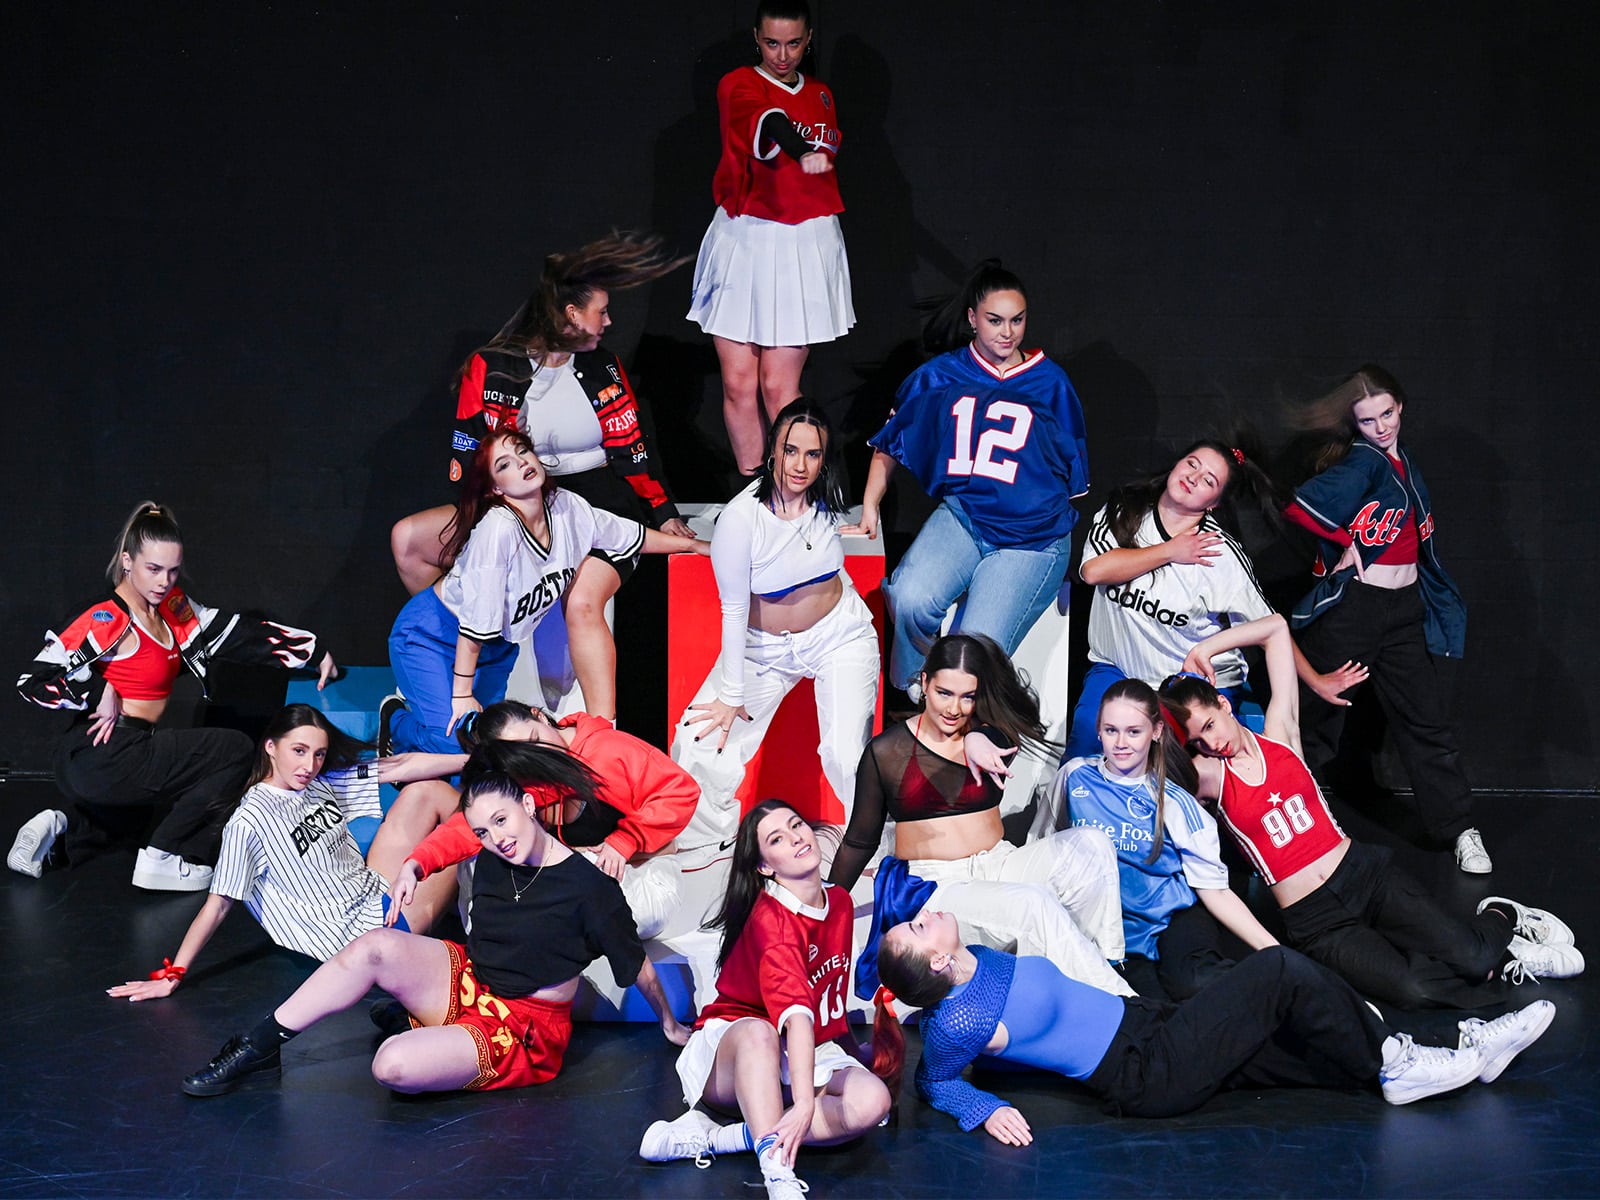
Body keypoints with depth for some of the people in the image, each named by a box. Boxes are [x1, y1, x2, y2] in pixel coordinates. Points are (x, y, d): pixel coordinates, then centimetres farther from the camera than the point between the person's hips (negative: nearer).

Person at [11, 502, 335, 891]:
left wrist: (316, 651, 9)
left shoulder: (174, 610, 5)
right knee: (235, 751, -5)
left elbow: (237, 632, 9)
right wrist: (99, 694, -20)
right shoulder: (106, 621, -17)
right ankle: (165, 859, -4)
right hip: (98, 760, -9)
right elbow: (33, 681, -18)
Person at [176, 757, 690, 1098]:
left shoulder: (589, 886, -17)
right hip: (467, 982, 6)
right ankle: (258, 1046, -16)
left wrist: (670, 1024, 6)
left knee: (394, 1066, -32)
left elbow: (637, 964, -4)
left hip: (524, 1030, -6)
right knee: (378, 944, -25)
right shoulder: (492, 862, 2)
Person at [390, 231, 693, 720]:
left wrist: (665, 514, -1)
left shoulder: (603, 367, 1)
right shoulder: (490, 368, -3)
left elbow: (632, 445, 4)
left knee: (582, 603, -30)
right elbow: (469, 457, -1)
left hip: (602, 511, -3)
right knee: (408, 539, -7)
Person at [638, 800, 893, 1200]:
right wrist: (804, 1103, -50)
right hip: (731, 1052, -6)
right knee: (757, 1031, -42)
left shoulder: (840, 902, 1)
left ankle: (711, 1138, -28)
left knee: (872, 1100, -26)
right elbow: (797, 1013, -40)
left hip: (811, 1053, 6)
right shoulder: (771, 918, -24)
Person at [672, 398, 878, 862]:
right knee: (699, 750, -8)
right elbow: (734, 611, -16)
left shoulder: (826, 500, -13)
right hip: (764, 646, -1)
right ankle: (703, 848, 19)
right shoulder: (741, 517, -25)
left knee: (848, 758, -16)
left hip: (840, 636, 1)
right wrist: (731, 696, -10)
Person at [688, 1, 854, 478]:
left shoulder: (821, 96, 12)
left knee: (778, 387, -4)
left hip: (804, 246, 2)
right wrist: (802, 152, -48)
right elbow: (766, 122, -28)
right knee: (738, 385, -2)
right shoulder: (738, 86, -5)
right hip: (742, 242, -2)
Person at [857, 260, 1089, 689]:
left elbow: (1073, 470, 16)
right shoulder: (939, 376, 8)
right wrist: (870, 505, 16)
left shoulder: (1051, 383, 6)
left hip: (1032, 537, -1)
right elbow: (890, 442, 20)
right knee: (911, 602, -29)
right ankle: (911, 698, -1)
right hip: (961, 517, 1)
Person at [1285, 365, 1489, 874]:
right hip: (1352, 603, -6)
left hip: (1404, 606, 7)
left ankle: (1460, 829, 12)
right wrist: (1347, 542, -13)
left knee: (1425, 716, 6)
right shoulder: (1361, 461, -12)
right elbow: (1301, 506, -28)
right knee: (1317, 714, 3)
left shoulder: (1403, 461, 11)